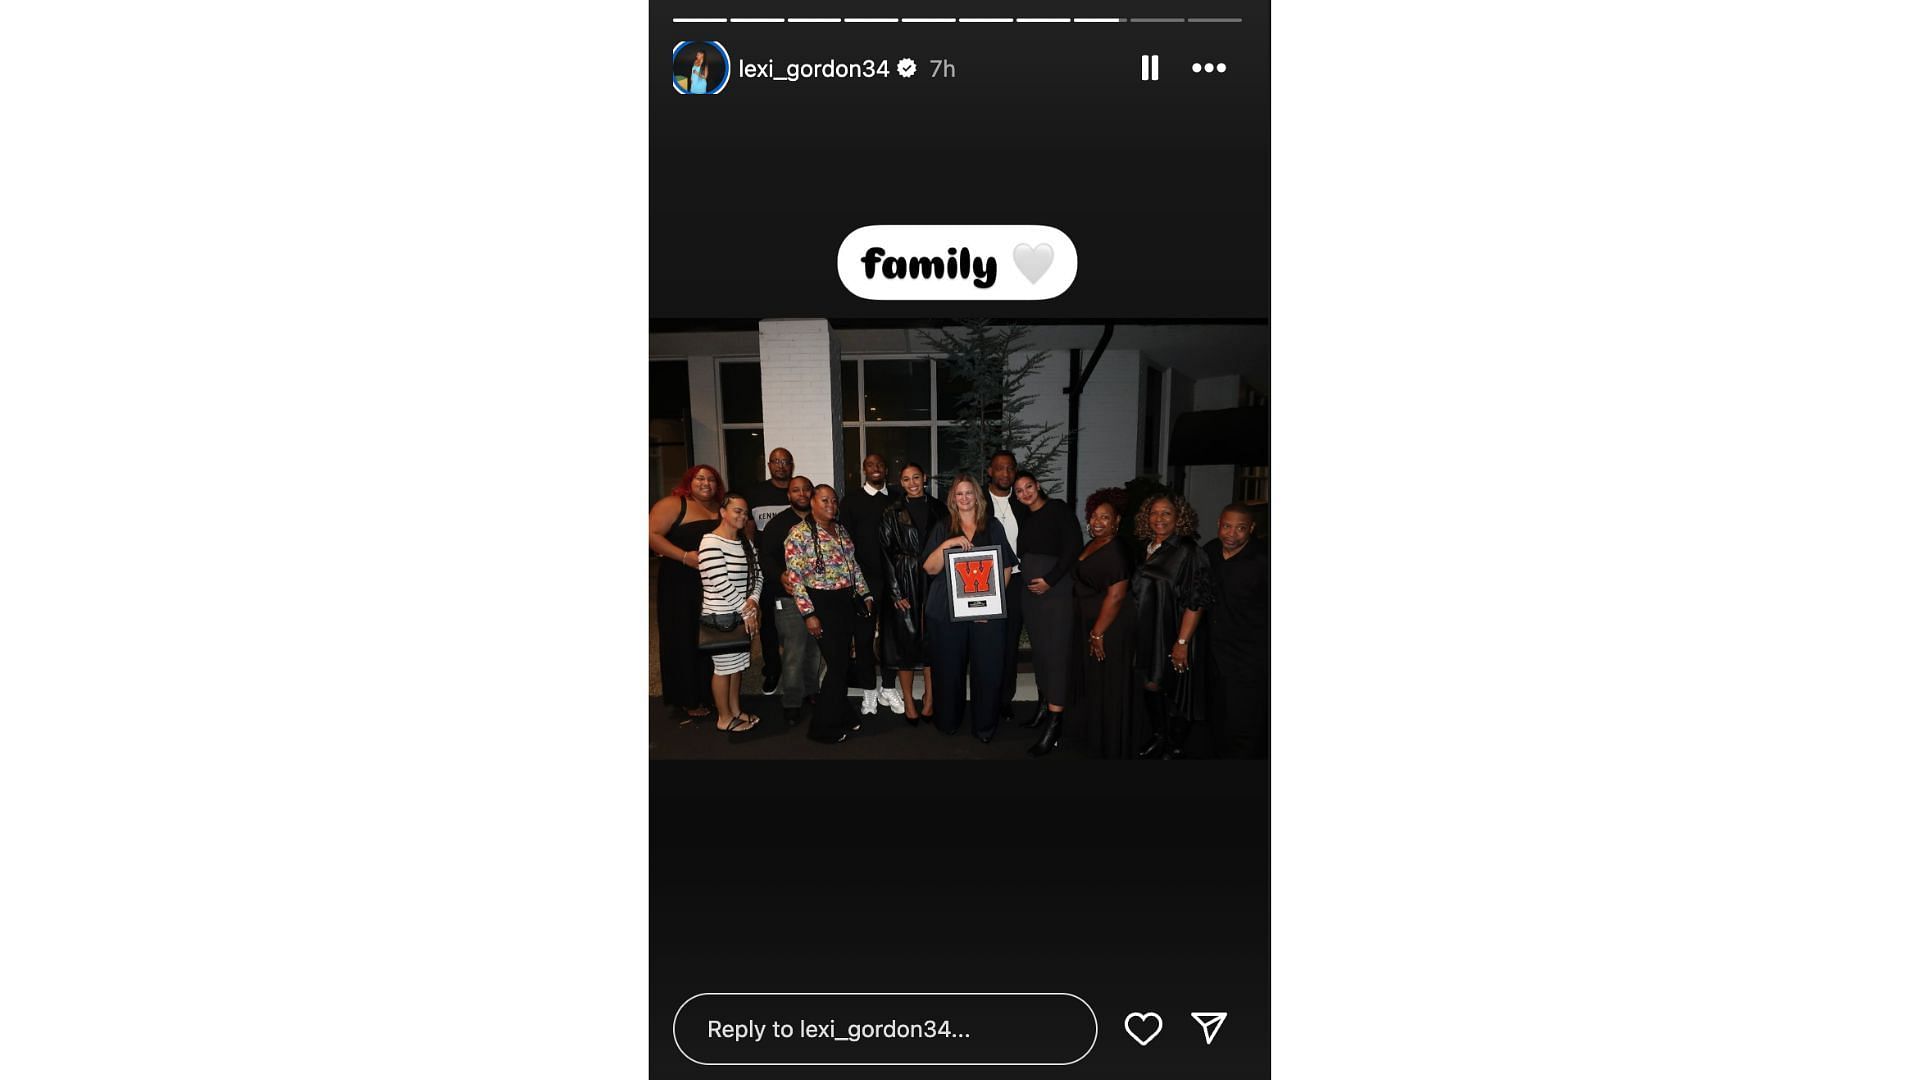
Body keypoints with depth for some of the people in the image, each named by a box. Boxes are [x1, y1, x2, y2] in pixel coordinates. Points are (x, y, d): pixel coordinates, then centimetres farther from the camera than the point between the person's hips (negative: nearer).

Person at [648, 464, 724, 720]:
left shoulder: (721, 510, 12)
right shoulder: (673, 504, -6)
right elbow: (651, 534, -16)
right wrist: (686, 556, -22)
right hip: (680, 588, -5)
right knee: (685, 642, 4)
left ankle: (710, 695, 25)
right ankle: (688, 700, 15)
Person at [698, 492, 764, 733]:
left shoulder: (745, 542, 10)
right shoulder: (711, 542, -16)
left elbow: (756, 573, 10)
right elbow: (720, 583, -20)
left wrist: (753, 600, -9)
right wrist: (746, 610, -14)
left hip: (742, 614, 8)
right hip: (720, 616, -7)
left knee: (738, 664, 16)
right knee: (725, 666, 3)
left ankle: (735, 710, 30)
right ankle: (725, 718, 16)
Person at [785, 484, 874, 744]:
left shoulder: (840, 530, 11)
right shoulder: (799, 533, -11)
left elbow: (853, 565, 19)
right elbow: (794, 577, -14)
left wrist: (866, 595, 13)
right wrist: (809, 614, -17)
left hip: (845, 602, 7)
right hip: (821, 603, -7)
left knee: (842, 664, 11)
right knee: (837, 665, -6)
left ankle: (838, 718, 25)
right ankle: (822, 727, 8)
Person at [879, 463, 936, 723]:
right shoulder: (893, 513, -1)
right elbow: (886, 552, -3)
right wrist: (896, 592, -10)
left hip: (933, 582, 2)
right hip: (904, 584, -2)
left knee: (931, 640, 4)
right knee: (905, 641, 1)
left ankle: (930, 698, 15)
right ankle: (908, 701, 10)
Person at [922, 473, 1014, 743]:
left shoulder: (993, 526, 10)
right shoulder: (942, 528, 9)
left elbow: (1006, 568, 8)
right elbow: (930, 568, 0)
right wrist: (948, 543, -16)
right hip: (948, 610, 0)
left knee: (987, 669, -1)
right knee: (950, 668, 4)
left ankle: (985, 726, 12)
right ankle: (947, 721, 20)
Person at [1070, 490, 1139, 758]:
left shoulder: (1116, 550, -21)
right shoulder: (1091, 545, 8)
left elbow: (1116, 595, -24)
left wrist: (1098, 633, -21)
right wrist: (1091, 632, 16)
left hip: (1109, 627, -9)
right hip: (1087, 625, 9)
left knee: (1108, 684, 3)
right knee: (1090, 679, 20)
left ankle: (1111, 746, 18)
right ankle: (1093, 734, 36)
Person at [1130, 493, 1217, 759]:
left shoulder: (1188, 551, -13)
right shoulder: (1147, 550, 7)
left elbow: (1196, 601, -16)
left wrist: (1182, 642, -21)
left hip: (1172, 636, -6)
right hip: (1147, 634, 6)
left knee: (1172, 690, 2)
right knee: (1149, 687, 12)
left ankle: (1175, 747, 20)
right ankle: (1159, 738, 31)